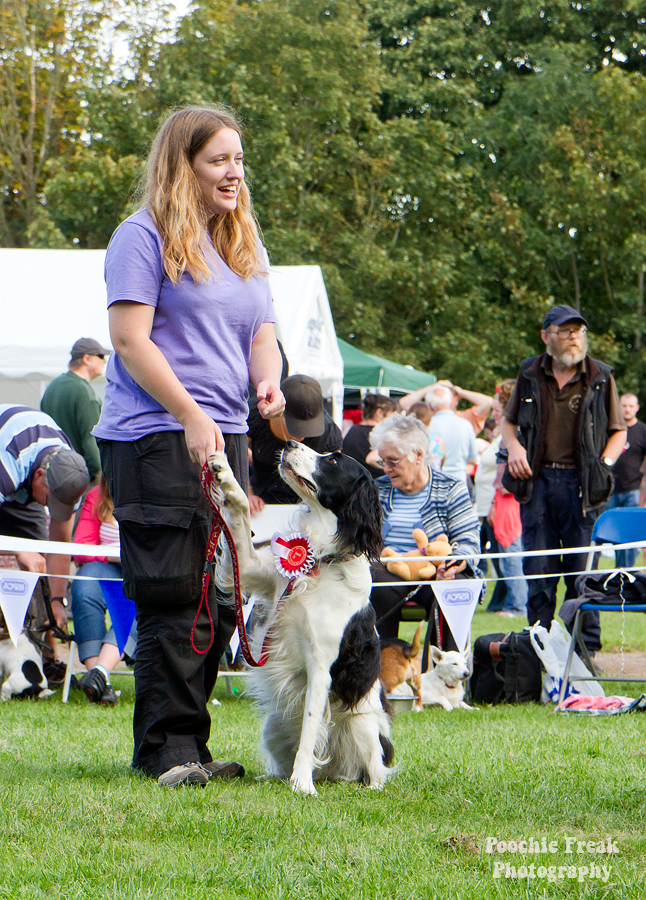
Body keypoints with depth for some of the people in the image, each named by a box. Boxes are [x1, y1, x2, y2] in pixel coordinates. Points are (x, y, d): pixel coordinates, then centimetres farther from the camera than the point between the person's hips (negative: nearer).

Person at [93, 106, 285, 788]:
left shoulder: (244, 247, 20)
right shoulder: (144, 237, -3)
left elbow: (262, 335, 18)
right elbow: (130, 338, -10)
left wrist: (268, 380, -5)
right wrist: (191, 416, -16)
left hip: (225, 438, 7)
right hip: (153, 438, -7)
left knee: (222, 597, 6)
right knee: (173, 597, -9)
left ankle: (191, 748, 13)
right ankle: (167, 748, -5)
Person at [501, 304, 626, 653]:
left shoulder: (600, 377, 5)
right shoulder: (530, 374, 10)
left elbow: (618, 431, 12)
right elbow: (509, 422, 22)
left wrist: (604, 463, -5)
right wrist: (513, 447, 1)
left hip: (580, 483, -2)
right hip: (537, 480, 2)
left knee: (582, 568, -2)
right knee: (538, 570, 2)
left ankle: (587, 648, 4)